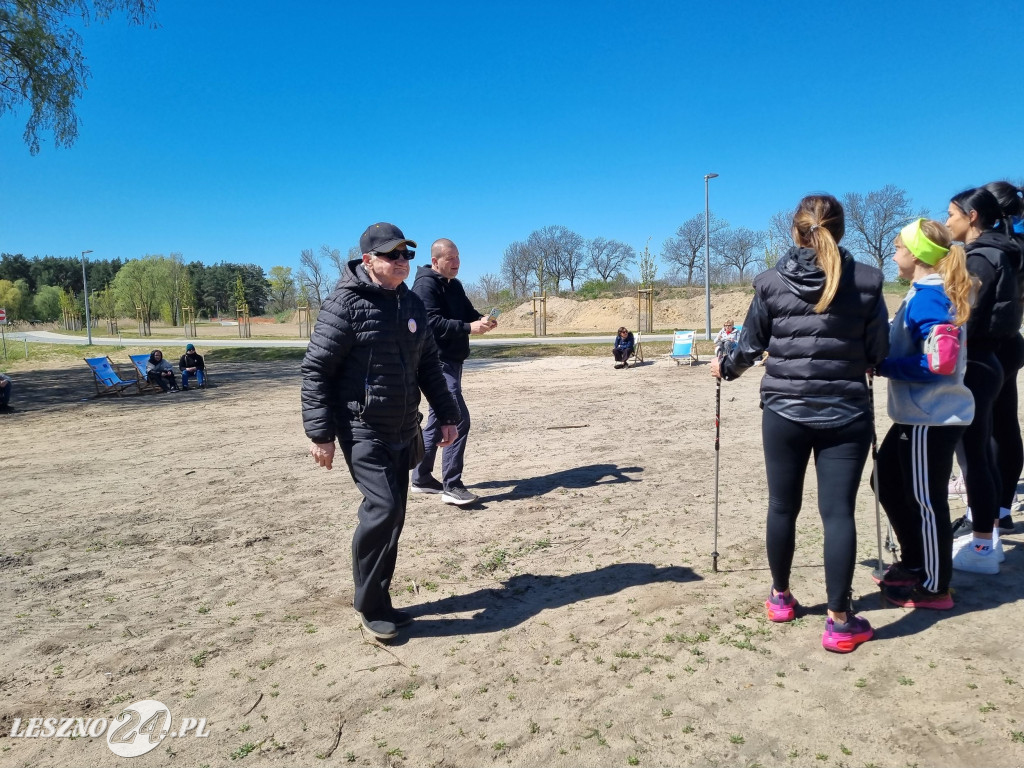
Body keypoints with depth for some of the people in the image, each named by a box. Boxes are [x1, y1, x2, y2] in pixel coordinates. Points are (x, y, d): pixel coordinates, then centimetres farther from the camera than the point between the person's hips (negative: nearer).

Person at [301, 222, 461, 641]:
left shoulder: (411, 304, 10)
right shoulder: (345, 304, -12)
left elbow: (429, 366, 18)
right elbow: (316, 370, -12)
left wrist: (446, 414, 14)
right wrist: (320, 434, -16)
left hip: (403, 432, 7)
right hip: (363, 431, -7)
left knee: (392, 516, 11)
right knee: (382, 508, -15)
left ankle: (377, 600, 26)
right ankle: (371, 606, 4)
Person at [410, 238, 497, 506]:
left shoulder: (454, 286, 17)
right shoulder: (425, 285, -11)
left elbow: (468, 312, 17)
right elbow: (432, 323, -22)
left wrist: (481, 320, -6)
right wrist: (469, 328, -28)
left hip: (452, 361, 10)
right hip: (437, 362, -10)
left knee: (438, 419, 14)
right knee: (458, 418, -15)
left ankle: (422, 478, 25)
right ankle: (452, 486, -9)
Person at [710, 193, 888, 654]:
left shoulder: (770, 283, -3)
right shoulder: (866, 281, -3)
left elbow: (749, 347, 4)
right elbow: (879, 353, 1)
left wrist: (725, 369, 24)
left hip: (784, 411, 1)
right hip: (846, 413, 0)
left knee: (783, 506, 13)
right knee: (838, 511, 3)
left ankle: (780, 597, 30)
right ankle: (840, 621, 8)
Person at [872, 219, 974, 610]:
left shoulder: (927, 298, -19)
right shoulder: (929, 293, 11)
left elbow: (940, 362, -26)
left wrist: (883, 365, -18)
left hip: (932, 418, -10)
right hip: (920, 414, 10)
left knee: (925, 500, 2)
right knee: (889, 483, 20)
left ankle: (934, 588, 18)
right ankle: (913, 564, 35)